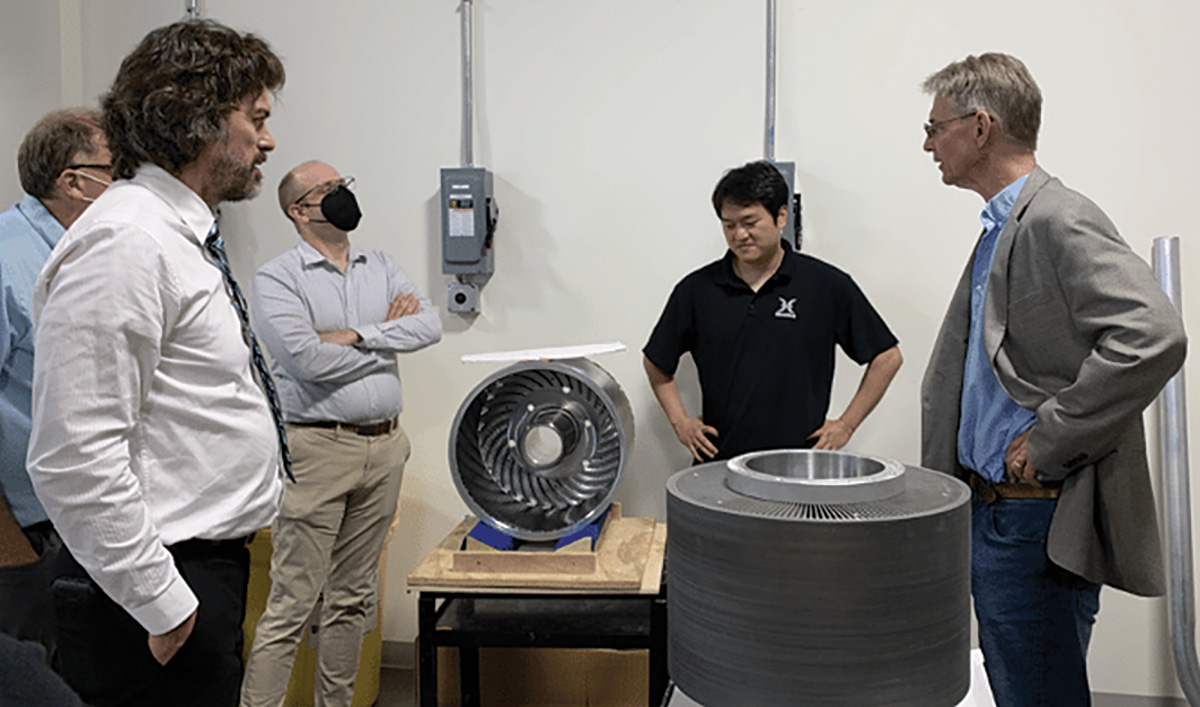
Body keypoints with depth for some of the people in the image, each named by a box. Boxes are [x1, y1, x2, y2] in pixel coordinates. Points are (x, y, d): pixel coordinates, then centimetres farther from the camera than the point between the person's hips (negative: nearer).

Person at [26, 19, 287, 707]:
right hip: (165, 597, -9)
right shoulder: (125, 242, -19)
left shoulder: (186, 238, 12)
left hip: (212, 568, 9)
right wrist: (161, 603, -19)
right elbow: (75, 458, -24)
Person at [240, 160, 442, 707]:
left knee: (352, 598, 14)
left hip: (385, 447, 6)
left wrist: (356, 335, -13)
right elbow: (307, 359, -18)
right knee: (292, 602, -3)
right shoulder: (277, 278, -4)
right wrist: (389, 340, -5)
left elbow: (430, 324, -1)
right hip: (317, 450, -5)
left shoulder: (381, 268, 14)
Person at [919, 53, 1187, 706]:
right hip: (989, 506, 9)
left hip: (1041, 520, -9)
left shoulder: (1060, 221, -17)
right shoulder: (1001, 228, 14)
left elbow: (1153, 337, -30)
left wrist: (1048, 441, -22)